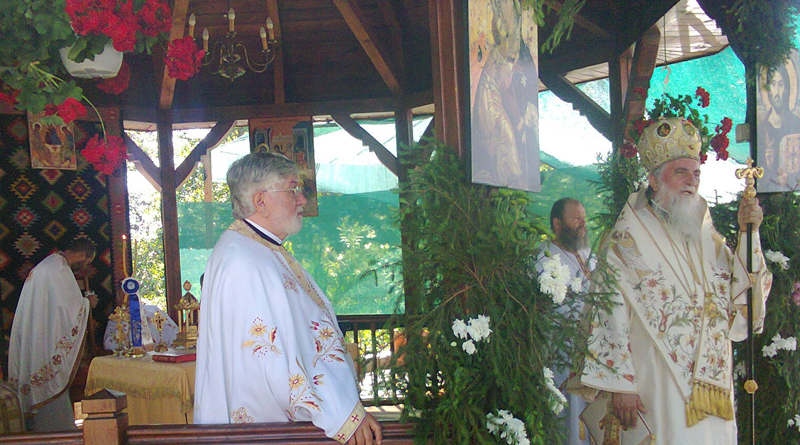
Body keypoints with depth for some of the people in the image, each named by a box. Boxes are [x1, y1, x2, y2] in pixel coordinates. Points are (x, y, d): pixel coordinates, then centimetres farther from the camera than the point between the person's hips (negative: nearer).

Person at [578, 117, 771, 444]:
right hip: (655, 389, -6)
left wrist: (748, 233, -3)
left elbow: (740, 299, 5)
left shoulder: (707, 237, 14)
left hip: (713, 388, 6)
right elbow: (610, 318, -10)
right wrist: (620, 384, -15)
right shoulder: (627, 242, -4)